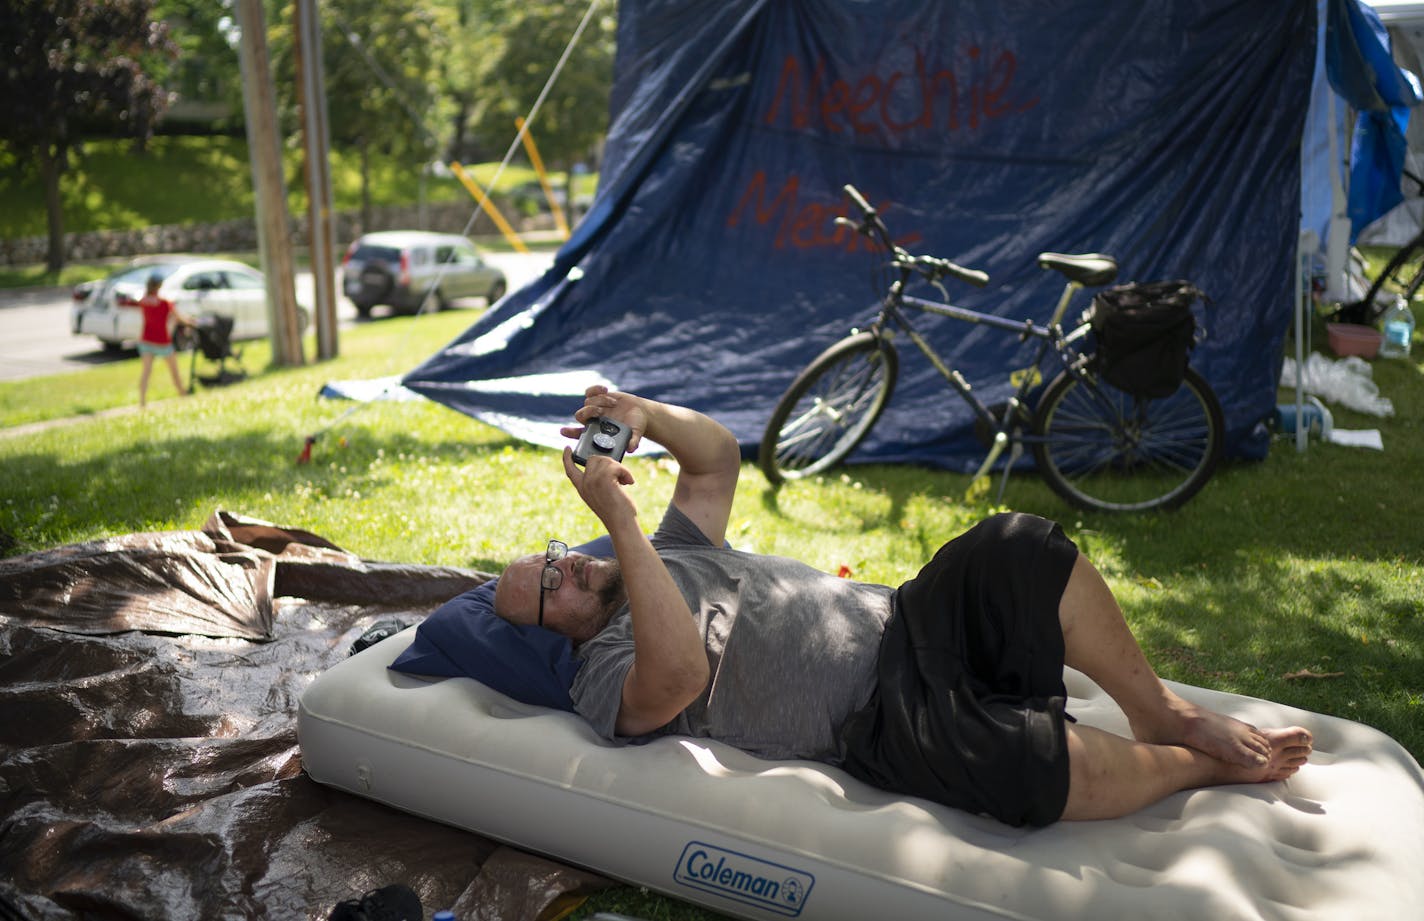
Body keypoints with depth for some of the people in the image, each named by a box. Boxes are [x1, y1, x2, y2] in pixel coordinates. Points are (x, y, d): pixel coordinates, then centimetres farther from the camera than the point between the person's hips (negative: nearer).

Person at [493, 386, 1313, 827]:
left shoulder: (664, 555, 20)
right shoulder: (606, 677, -4)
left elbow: (720, 454, 20)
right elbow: (681, 676, -27)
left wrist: (642, 414, 1)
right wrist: (620, 522, -25)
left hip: (895, 620, 8)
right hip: (876, 719, -7)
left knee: (1024, 550, -18)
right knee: (1050, 766, -32)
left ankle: (1164, 715, 2)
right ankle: (1208, 767, 1)